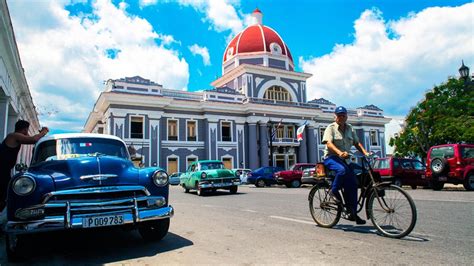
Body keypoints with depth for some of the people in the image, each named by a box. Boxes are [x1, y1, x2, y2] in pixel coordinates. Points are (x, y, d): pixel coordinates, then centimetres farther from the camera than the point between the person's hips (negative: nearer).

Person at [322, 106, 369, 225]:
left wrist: (365, 152, -3)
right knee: (343, 170, -37)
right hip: (331, 158, -6)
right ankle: (334, 191, -12)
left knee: (353, 183, -6)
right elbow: (329, 143, -18)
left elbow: (357, 143, 16)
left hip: (344, 159, 6)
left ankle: (352, 213, 2)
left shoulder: (350, 128, 15)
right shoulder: (331, 128, -4)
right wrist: (339, 152, -36)